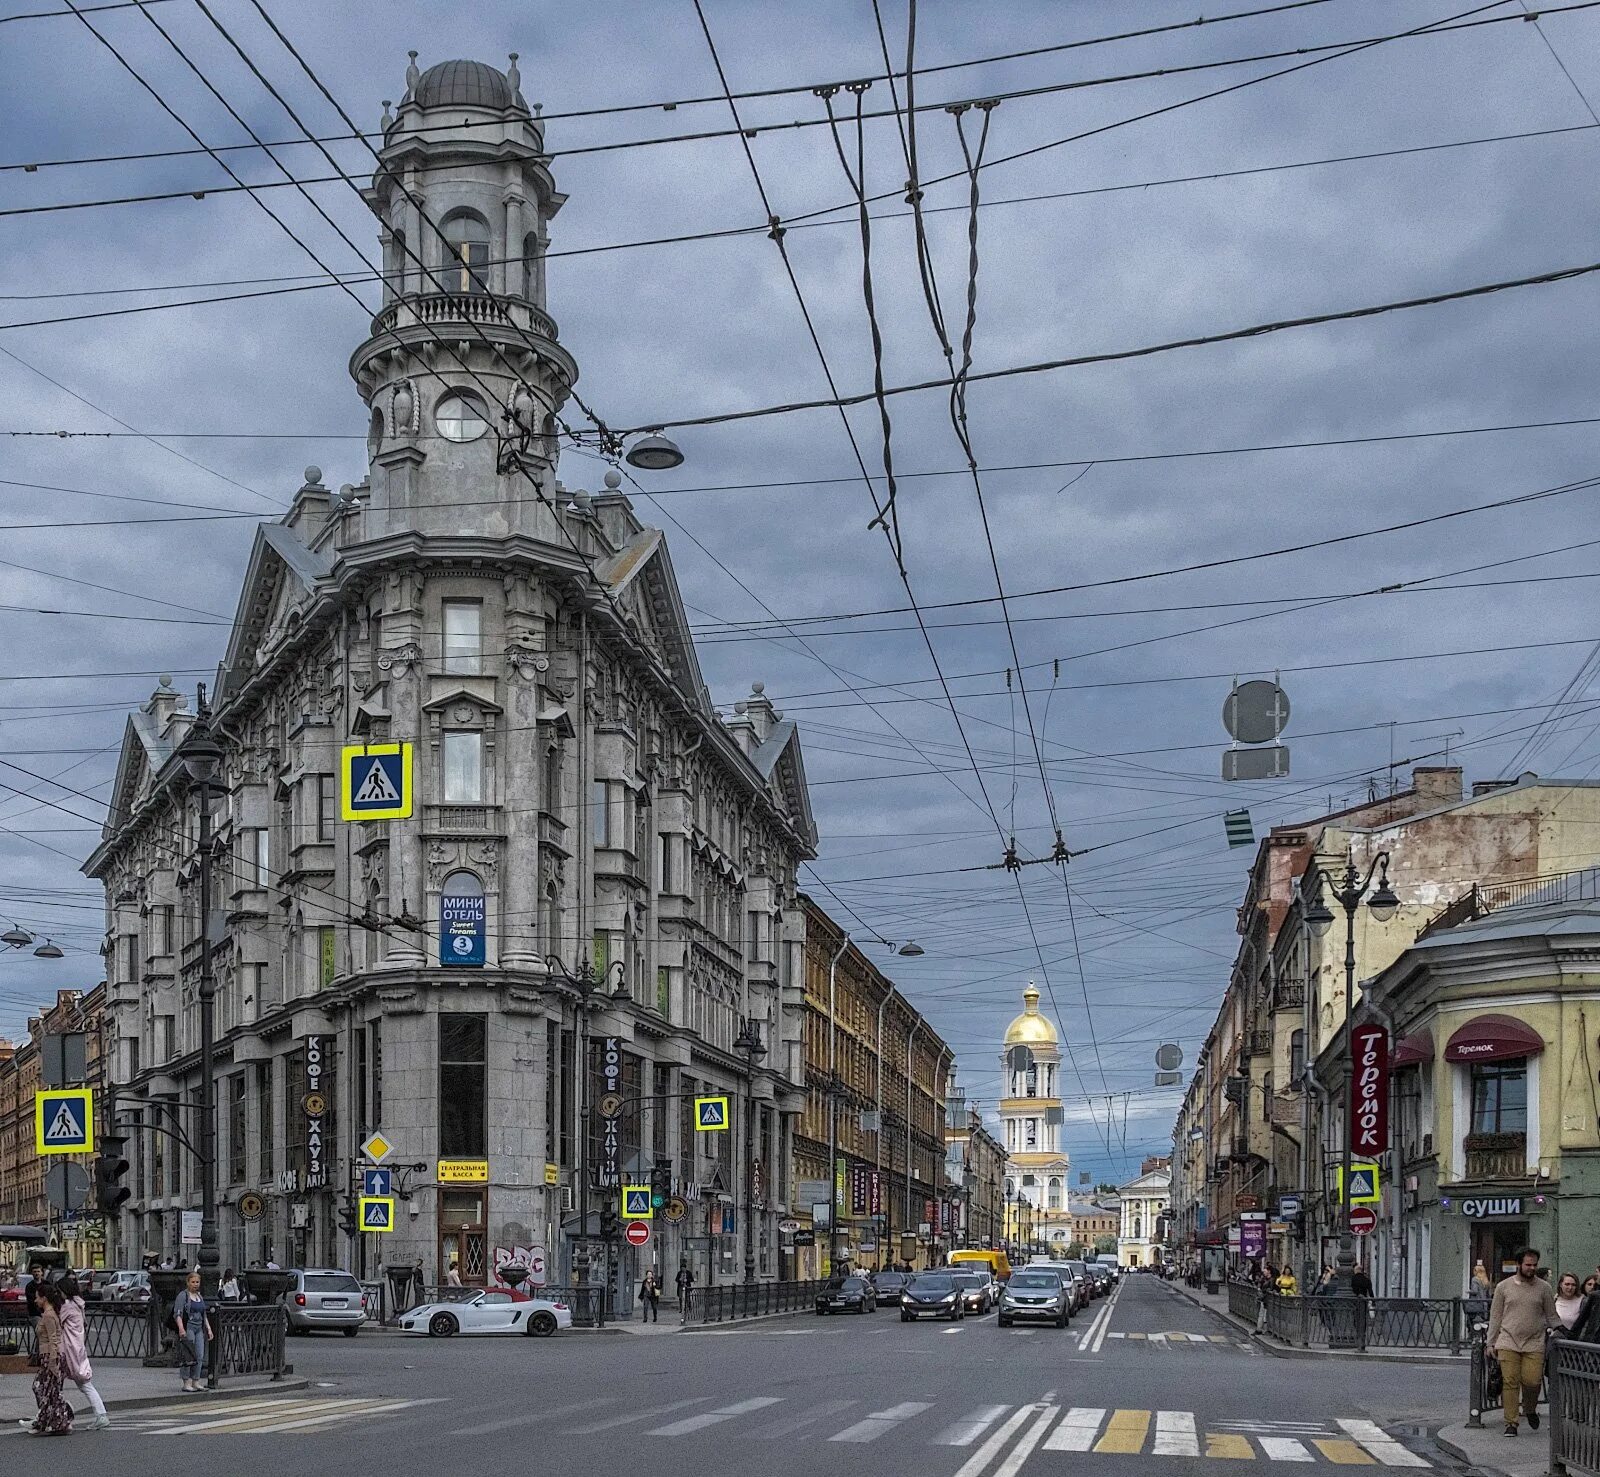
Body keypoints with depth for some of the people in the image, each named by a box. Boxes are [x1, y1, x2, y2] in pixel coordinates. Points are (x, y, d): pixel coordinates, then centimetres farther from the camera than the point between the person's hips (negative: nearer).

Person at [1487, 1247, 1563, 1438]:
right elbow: (1495, 1316, 11)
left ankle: (1530, 1410, 20)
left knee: (1532, 1381, -10)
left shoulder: (1544, 1288, 8)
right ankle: (1511, 1423, 0)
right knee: (1510, 1382, -7)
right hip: (1508, 1342, 0)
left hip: (1534, 1343, 0)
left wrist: (1561, 1329, -6)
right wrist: (1491, 1343, 8)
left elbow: (1551, 1316, 14)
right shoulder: (1504, 1287, 7)